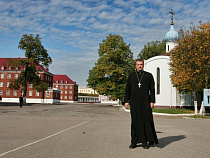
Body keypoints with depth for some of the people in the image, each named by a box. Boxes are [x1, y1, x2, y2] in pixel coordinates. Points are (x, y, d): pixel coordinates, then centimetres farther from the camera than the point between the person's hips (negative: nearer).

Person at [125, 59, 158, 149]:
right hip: (134, 102, 2)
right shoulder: (131, 76, 10)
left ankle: (145, 142, 5)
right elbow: (127, 89, 10)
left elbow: (152, 89, 3)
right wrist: (126, 101, 2)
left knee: (146, 120, -3)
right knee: (135, 121, 4)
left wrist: (152, 101, -6)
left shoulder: (149, 76, 5)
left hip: (145, 101, -1)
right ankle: (134, 142, 10)